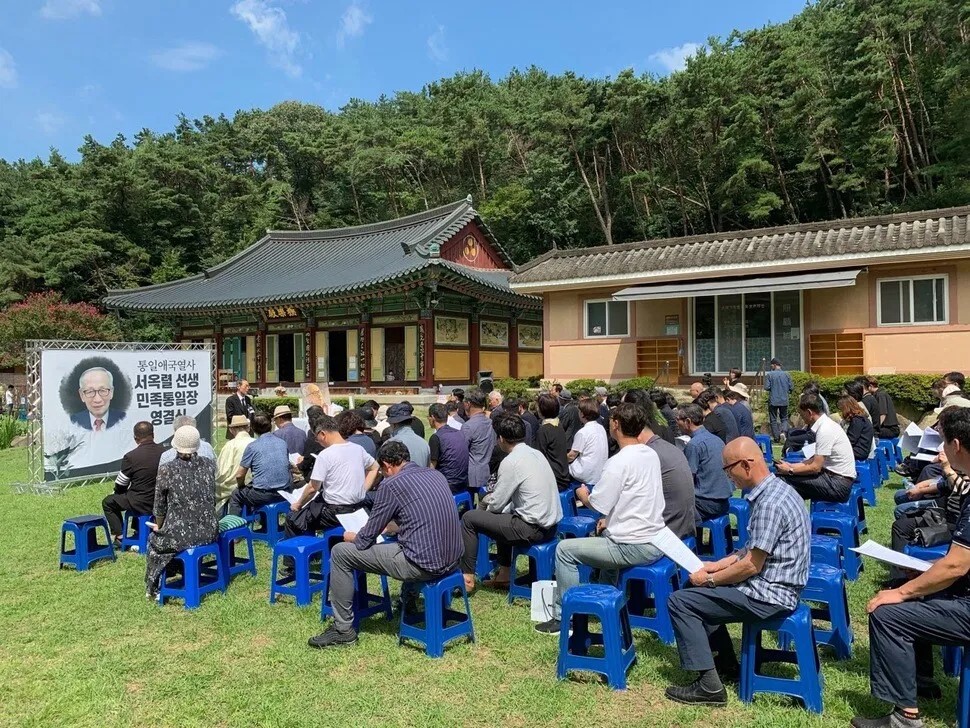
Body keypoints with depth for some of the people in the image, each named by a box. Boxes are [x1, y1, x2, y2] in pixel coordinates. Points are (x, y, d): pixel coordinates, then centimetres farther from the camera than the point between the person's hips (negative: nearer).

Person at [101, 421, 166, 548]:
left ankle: (120, 537, 17)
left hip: (140, 505, -5)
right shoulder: (164, 451, -6)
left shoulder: (131, 456, -17)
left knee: (108, 502, 20)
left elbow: (120, 486, -6)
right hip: (161, 503, 5)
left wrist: (118, 492, 19)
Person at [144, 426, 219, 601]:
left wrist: (158, 526, 20)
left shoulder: (167, 470, -9)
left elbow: (160, 506, 1)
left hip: (180, 535, -4)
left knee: (155, 540, 29)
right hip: (209, 533, 4)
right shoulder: (207, 467, 2)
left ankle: (154, 588, 39)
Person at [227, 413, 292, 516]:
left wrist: (241, 486, 18)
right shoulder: (282, 443, 7)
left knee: (235, 495, 22)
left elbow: (239, 475, -4)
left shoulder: (252, 446, -7)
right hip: (284, 493, 5)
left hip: (263, 495, -5)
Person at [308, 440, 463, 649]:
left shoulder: (391, 485, -10)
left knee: (340, 552, 6)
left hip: (425, 565, -8)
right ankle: (409, 602, 46)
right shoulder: (436, 475, 10)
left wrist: (352, 537, 19)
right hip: (453, 560, 8)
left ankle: (343, 629, 15)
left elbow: (366, 539, -3)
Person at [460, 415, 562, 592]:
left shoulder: (511, 462, -16)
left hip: (533, 530, -9)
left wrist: (485, 505, 11)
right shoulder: (536, 453, 8)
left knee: (469, 518, 1)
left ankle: (468, 577, 10)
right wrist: (491, 499, 17)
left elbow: (496, 504, -9)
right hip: (550, 524, 9)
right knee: (503, 515, 33)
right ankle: (504, 574, 36)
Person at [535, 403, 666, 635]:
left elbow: (596, 504, -15)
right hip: (655, 540, 9)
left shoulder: (619, 461, -20)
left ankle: (563, 617, 11)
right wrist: (611, 519, 17)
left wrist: (582, 494, 5)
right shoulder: (651, 454, 5)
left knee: (565, 549, 2)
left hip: (634, 548, -9)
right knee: (604, 534, 35)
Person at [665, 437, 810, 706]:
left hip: (768, 596, -10)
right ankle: (726, 663, 26)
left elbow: (751, 565, -23)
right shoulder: (774, 490, 7)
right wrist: (718, 565, 9)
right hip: (773, 584, 11)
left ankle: (709, 685, -5)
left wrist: (710, 579, -9)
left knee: (679, 601, -9)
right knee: (698, 593, 24)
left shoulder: (769, 503, -25)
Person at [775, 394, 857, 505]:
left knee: (786, 479, -17)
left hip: (839, 484, -9)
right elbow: (817, 459, 16)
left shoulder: (825, 430, -19)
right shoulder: (825, 424, 10)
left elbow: (815, 467, -18)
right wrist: (791, 465, 9)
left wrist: (790, 470, -7)